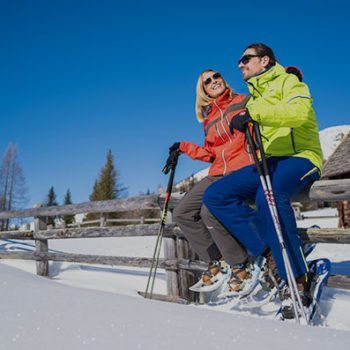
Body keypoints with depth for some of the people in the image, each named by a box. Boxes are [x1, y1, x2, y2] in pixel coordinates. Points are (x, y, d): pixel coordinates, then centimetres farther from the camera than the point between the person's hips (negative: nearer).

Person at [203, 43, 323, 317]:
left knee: (269, 195, -39)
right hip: (268, 162, 8)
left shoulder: (288, 82, 3)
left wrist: (253, 114, -25)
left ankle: (298, 280, -28)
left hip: (300, 157, -7)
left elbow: (299, 111, -19)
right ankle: (269, 250, -18)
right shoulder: (253, 99, 26)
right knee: (215, 195, -11)